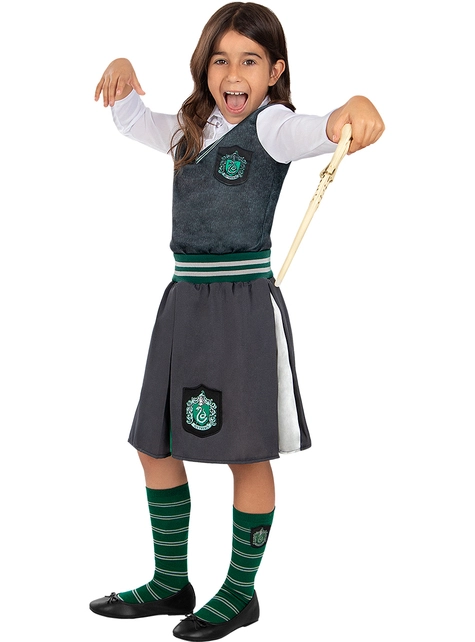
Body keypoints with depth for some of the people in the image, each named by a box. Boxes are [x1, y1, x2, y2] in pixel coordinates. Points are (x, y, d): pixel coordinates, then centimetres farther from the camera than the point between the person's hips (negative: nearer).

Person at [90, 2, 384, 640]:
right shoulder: (191, 130, 13)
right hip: (184, 301, 8)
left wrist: (353, 109, -49)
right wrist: (125, 77, 19)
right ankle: (171, 583, 29)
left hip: (244, 305, -7)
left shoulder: (270, 124, -7)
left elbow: (312, 132, -30)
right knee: (156, 447, 13)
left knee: (247, 455, 3)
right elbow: (132, 122, 33)